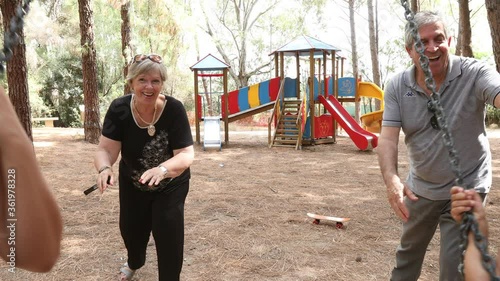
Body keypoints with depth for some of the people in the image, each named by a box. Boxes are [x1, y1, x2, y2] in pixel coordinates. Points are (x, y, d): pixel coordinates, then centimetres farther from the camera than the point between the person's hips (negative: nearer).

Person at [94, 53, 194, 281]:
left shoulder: (174, 109, -29)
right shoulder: (119, 109, -23)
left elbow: (186, 155, -32)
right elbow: (106, 149, -24)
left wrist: (162, 169, -53)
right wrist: (105, 168, -48)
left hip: (170, 185, -3)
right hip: (132, 183, 3)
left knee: (167, 230, -11)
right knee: (130, 228, 19)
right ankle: (134, 262, 55)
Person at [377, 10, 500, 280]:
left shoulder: (474, 74, -18)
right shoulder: (397, 87, -9)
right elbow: (387, 138, -16)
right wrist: (391, 178, -36)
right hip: (420, 188, 4)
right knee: (408, 249, 24)